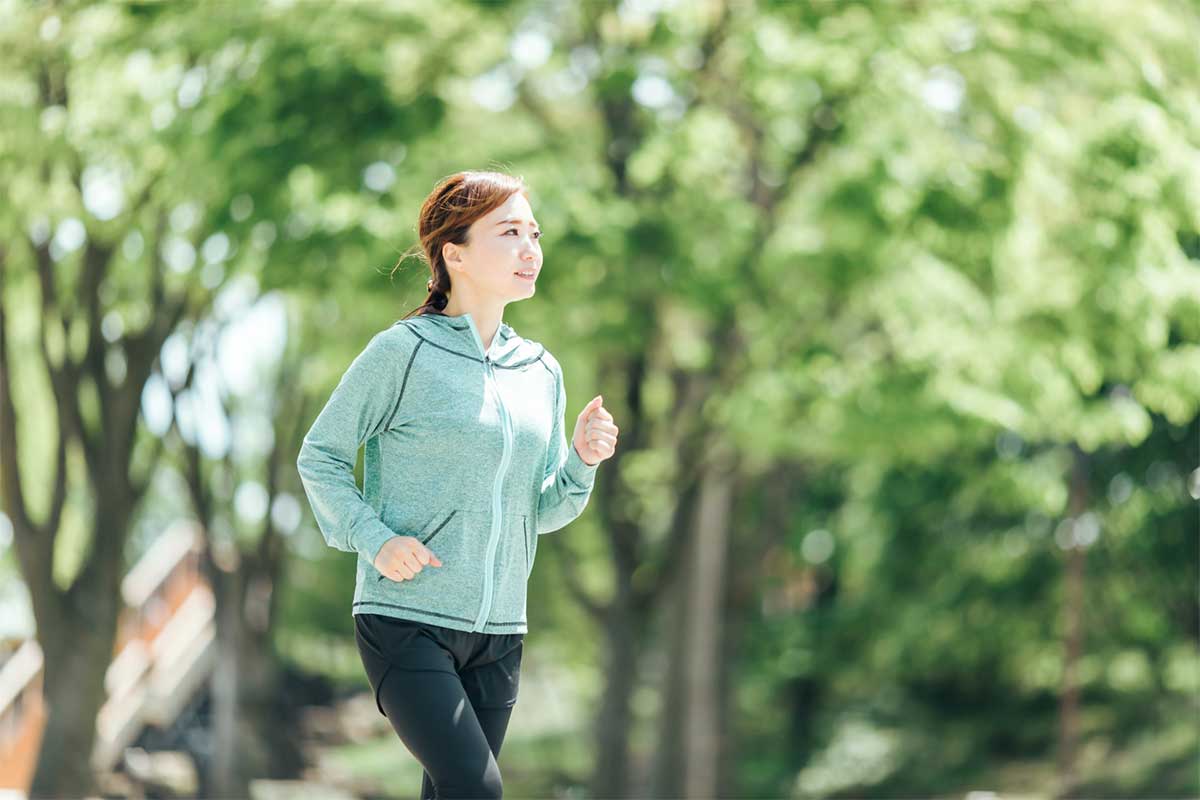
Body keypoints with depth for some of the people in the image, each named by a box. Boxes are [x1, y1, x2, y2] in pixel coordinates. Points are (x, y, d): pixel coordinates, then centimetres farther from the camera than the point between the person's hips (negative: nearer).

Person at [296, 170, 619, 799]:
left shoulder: (542, 372, 10)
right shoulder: (402, 353, -7)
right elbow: (319, 457, 0)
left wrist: (582, 460, -4)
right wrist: (372, 538, -13)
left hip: (498, 632, 6)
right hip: (405, 620, -6)